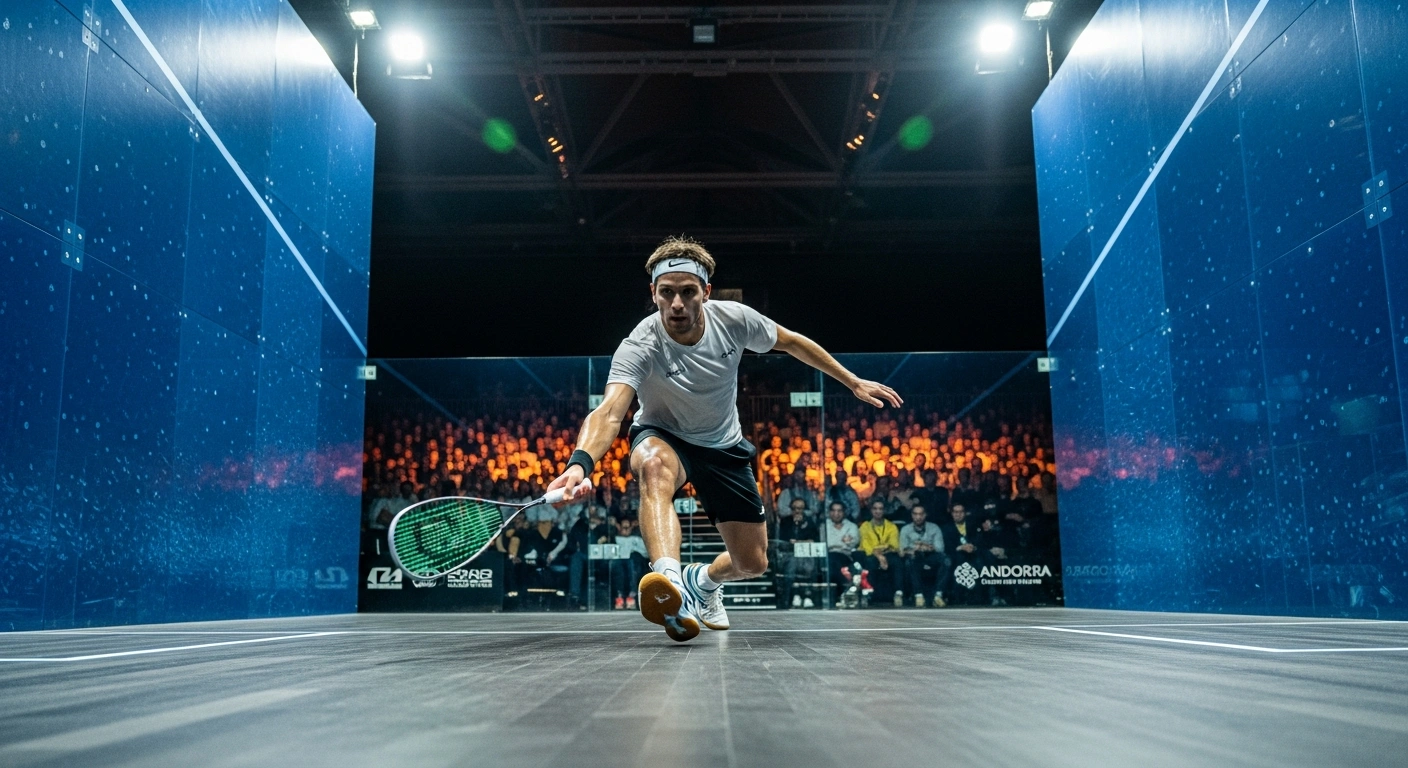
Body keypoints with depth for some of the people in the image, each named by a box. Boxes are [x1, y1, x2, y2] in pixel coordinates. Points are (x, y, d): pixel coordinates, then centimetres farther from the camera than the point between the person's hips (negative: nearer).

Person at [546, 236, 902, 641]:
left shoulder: (735, 319, -21)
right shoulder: (639, 348, -32)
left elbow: (792, 342, -2)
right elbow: (609, 412, -47)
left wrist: (853, 382, 2)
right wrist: (580, 463, -67)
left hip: (724, 447, 4)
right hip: (663, 438, -3)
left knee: (752, 565, 4)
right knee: (656, 466, -43)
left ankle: (704, 579, 39)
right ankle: (671, 581, -56)